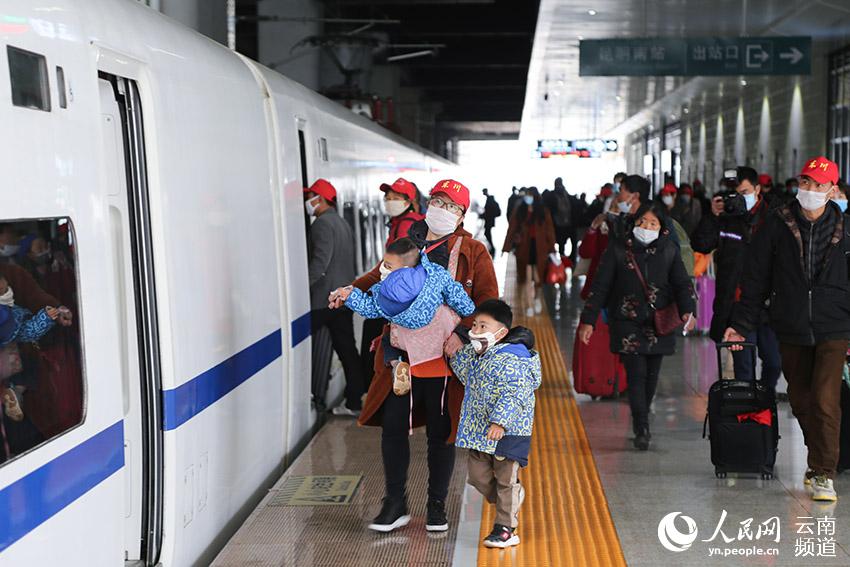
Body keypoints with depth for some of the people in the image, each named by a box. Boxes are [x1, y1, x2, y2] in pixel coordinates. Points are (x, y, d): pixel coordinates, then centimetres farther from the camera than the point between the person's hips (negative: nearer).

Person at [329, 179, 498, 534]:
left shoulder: (472, 252, -2)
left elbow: (487, 301, -5)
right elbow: (380, 278, 19)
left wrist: (462, 333, -19)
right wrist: (352, 291, 0)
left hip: (445, 358, -2)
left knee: (440, 433, 10)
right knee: (392, 426, 6)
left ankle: (436, 505, 27)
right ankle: (395, 504, 22)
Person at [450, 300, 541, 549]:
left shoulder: (510, 361, -21)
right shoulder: (478, 355, 8)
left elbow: (513, 395, -28)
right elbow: (466, 375, 23)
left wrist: (500, 422, -35)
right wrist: (458, 353, 9)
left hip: (508, 432, -8)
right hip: (479, 430, 8)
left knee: (506, 479, 4)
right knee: (478, 475, 13)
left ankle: (506, 529, 13)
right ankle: (508, 503, 36)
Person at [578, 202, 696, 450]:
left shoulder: (669, 251, 3)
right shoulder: (618, 249, -3)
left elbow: (682, 283, 4)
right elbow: (600, 286, -2)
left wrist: (688, 310, -14)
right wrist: (588, 320, -6)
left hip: (659, 325, 3)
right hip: (627, 324, -3)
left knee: (651, 375, 8)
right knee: (636, 374, -12)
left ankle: (641, 420, 27)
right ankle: (642, 430, -8)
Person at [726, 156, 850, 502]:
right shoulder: (778, 225, 0)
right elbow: (756, 279, 3)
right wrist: (741, 324, 1)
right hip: (791, 330, 2)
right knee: (800, 402, 13)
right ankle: (818, 460, 34)